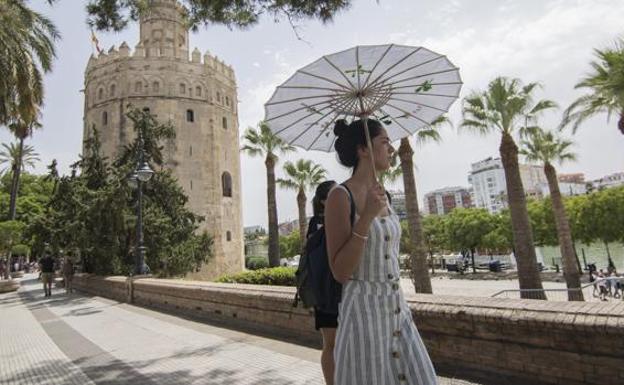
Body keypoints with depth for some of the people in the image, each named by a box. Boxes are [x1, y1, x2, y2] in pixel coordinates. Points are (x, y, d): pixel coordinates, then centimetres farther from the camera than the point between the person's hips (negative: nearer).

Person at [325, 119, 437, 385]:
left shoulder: (381, 194, 8)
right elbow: (340, 272, -18)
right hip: (363, 310, -7)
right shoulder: (340, 196, -14)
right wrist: (366, 217, -26)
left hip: (396, 308, 7)